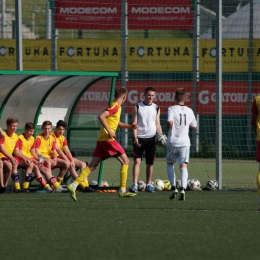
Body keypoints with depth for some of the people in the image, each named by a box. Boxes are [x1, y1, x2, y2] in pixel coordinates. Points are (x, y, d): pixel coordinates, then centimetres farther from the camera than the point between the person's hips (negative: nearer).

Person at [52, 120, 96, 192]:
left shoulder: (63, 138, 14)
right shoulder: (52, 136, -10)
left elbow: (67, 151, 4)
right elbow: (58, 150, -20)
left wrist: (72, 160, -14)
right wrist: (68, 161, -27)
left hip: (62, 157, 9)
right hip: (54, 157, -9)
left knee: (82, 164, -1)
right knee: (70, 165, -32)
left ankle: (86, 185, -16)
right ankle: (83, 186, -33)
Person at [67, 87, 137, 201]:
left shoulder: (116, 107, 19)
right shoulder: (115, 106, -10)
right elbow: (101, 117, -23)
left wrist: (129, 126, 25)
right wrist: (109, 131, -23)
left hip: (102, 139, 9)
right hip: (108, 139, -9)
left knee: (92, 165, 4)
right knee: (125, 161, 1)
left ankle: (73, 185, -5)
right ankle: (122, 190, 1)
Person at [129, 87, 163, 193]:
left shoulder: (156, 108, 9)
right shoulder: (137, 107, 1)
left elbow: (157, 124, 11)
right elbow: (134, 123, -2)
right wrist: (135, 137, -13)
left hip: (151, 139, 3)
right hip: (140, 138, -3)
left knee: (150, 163, 6)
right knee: (137, 160, -12)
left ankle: (149, 184, 16)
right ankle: (134, 185, -17)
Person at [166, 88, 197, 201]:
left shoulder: (172, 109, -7)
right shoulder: (189, 111, 5)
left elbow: (169, 122, -23)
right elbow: (194, 126, 15)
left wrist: (168, 126, -1)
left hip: (173, 142, -2)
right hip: (185, 142, 2)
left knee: (170, 164, 17)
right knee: (183, 165, -3)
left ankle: (173, 188, 7)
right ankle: (182, 189, -21)